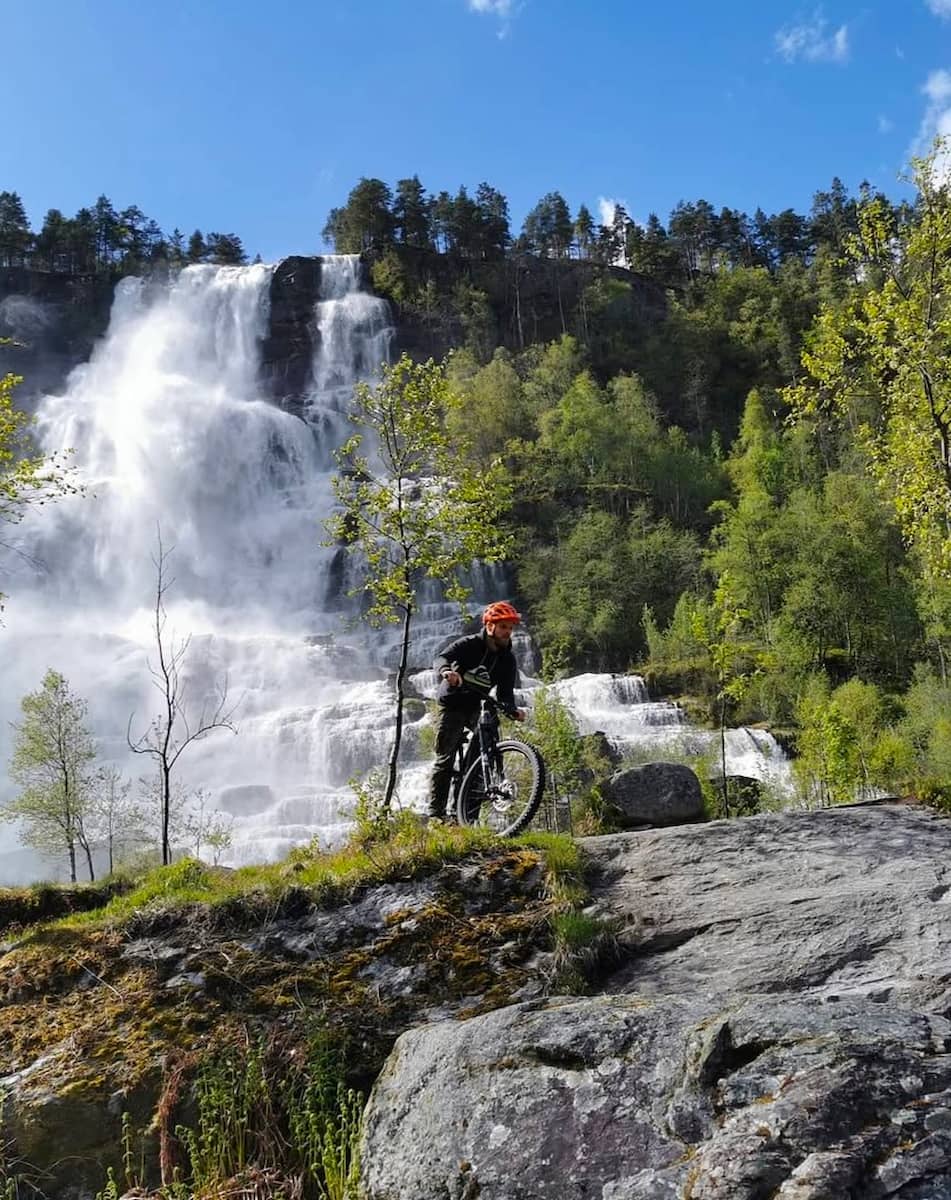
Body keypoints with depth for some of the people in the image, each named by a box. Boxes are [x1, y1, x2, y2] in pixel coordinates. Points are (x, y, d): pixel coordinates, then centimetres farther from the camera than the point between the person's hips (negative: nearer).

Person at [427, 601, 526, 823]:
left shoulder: (507, 660, -1)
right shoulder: (469, 645, -15)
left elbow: (505, 694, -4)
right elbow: (441, 658, -31)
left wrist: (513, 711, -26)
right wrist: (446, 671, -55)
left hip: (477, 707, 5)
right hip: (452, 705, -4)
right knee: (445, 759, -9)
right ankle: (436, 812, -1)